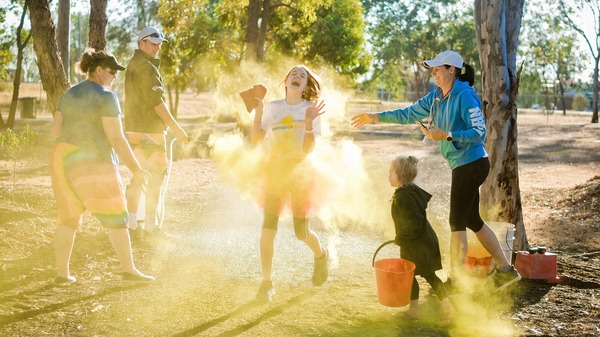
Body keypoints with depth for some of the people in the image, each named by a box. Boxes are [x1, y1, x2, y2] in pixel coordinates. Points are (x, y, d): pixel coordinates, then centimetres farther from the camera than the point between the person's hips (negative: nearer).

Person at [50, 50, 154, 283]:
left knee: (68, 218, 15)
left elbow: (56, 131, 11)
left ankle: (62, 272, 14)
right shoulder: (106, 97, -11)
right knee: (116, 218, 2)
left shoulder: (70, 94, 11)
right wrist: (135, 169, -10)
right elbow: (116, 138, -16)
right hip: (93, 165, -7)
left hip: (65, 161, 7)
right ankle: (129, 270, 4)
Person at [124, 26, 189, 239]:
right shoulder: (146, 67, -14)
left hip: (133, 129, 10)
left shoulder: (133, 65, 17)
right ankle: (152, 225, -2)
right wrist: (176, 128, -16)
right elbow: (157, 101, -19)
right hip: (149, 130, -10)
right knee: (158, 175, -4)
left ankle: (130, 222, 19)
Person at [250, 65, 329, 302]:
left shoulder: (311, 109, -3)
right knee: (268, 229, -7)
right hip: (273, 171, 2)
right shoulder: (273, 107, 5)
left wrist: (309, 123, -25)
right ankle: (266, 283, 3)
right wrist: (258, 112, -6)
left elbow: (308, 148, -12)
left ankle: (320, 255, 37)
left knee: (301, 231, 3)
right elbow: (256, 140, 1)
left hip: (299, 172, -2)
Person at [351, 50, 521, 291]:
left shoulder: (465, 96, -16)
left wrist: (446, 135, -27)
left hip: (471, 164, -9)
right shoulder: (436, 97, 9)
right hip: (464, 166, 9)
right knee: (472, 221, 15)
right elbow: (409, 114, 16)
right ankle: (505, 270, 22)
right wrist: (375, 117, 13)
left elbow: (479, 132, -20)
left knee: (457, 223, -1)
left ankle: (454, 281, 10)